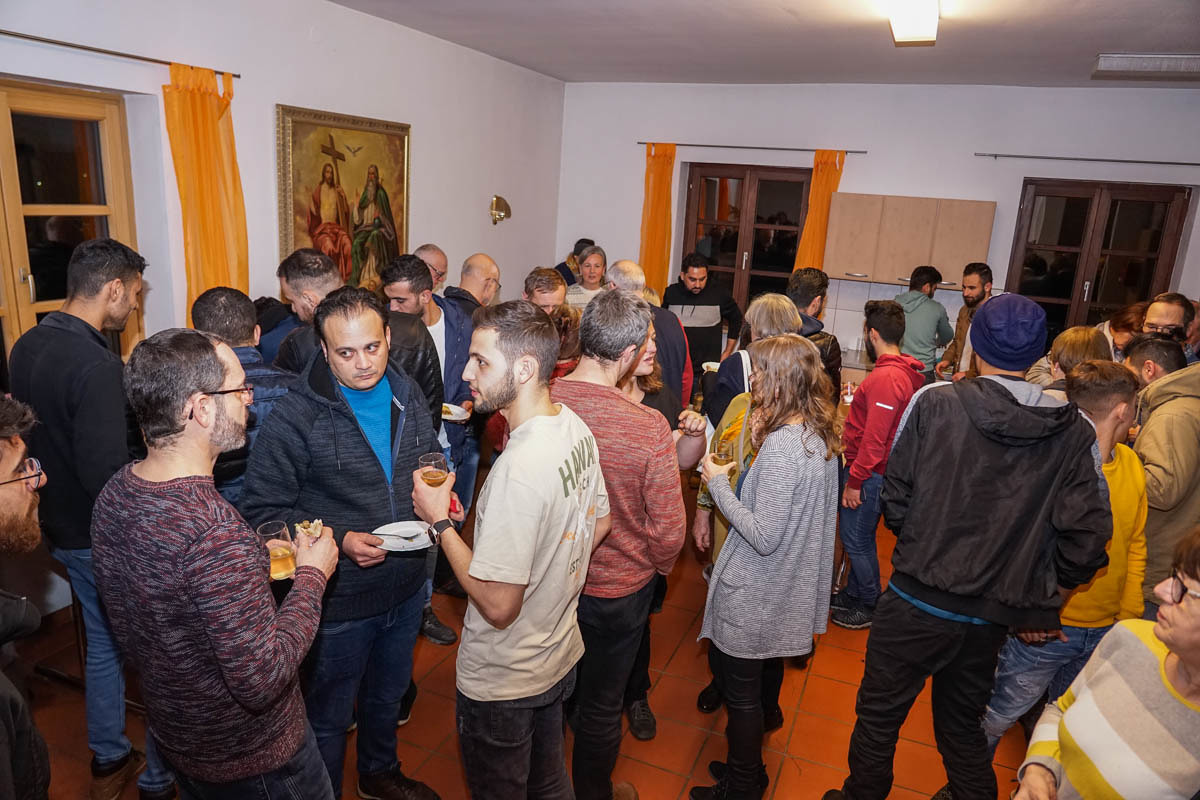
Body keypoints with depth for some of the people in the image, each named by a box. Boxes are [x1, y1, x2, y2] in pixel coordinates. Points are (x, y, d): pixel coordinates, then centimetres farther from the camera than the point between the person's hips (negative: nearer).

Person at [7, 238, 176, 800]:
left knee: (104, 643, 24)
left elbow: (34, 433, 12)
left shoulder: (26, 347, 2)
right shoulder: (95, 365, -27)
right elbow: (107, 473, -29)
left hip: (61, 527, 9)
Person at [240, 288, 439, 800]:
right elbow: (263, 512, -16)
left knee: (387, 695, 29)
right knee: (328, 716, 18)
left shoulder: (407, 394, -3)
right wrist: (339, 541, -27)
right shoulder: (295, 419, -21)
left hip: (405, 587, 6)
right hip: (339, 600, -5)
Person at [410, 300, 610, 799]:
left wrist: (440, 522, -20)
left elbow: (498, 604, -30)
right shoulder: (575, 428, -7)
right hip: (560, 655, 8)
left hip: (502, 683, -8)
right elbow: (600, 523, 8)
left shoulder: (518, 468, -34)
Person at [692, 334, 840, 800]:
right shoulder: (820, 435, -1)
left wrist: (718, 484, -19)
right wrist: (761, 439, -3)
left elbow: (764, 536, -28)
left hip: (756, 596, -10)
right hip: (791, 588, 10)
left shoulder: (781, 446, -30)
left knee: (741, 691, 10)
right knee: (768, 672, 28)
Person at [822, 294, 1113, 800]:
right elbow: (1087, 537, -8)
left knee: (879, 715, 17)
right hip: (994, 618, 4)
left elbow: (895, 497, -8)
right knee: (963, 725, 25)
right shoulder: (1075, 434, -6)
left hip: (918, 601, -3)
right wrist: (1044, 596, 9)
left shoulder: (933, 404, -14)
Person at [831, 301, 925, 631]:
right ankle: (853, 594, 34)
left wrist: (855, 481, -19)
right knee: (853, 535, 19)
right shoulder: (905, 373, 9)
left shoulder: (886, 378, -23)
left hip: (869, 474, -10)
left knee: (857, 540, 4)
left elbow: (874, 439, -25)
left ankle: (869, 606, 19)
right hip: (871, 470, 10)